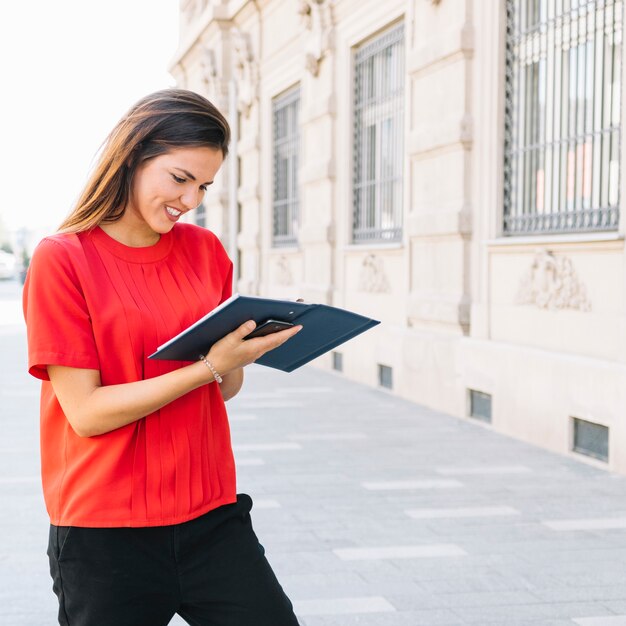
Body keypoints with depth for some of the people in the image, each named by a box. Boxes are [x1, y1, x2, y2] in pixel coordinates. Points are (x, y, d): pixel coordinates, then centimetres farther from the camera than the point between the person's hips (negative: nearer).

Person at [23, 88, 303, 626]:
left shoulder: (206, 251, 6)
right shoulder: (62, 258, -8)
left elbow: (224, 389, 11)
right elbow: (86, 411, -13)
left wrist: (241, 355, -11)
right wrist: (207, 366, -20)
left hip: (211, 517, 4)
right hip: (105, 535, -4)